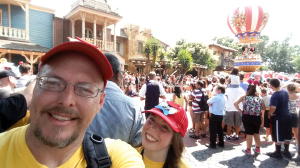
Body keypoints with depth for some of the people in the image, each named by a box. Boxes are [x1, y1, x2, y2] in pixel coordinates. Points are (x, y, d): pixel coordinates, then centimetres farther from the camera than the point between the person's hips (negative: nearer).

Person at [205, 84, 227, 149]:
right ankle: (221, 143, 27)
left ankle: (212, 144, 10)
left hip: (214, 115, -8)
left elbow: (208, 102, -9)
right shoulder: (224, 97, 6)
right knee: (219, 129, 17)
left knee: (213, 130, 2)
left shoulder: (216, 97, -21)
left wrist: (210, 104, 7)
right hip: (220, 115, 8)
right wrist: (212, 103, 2)